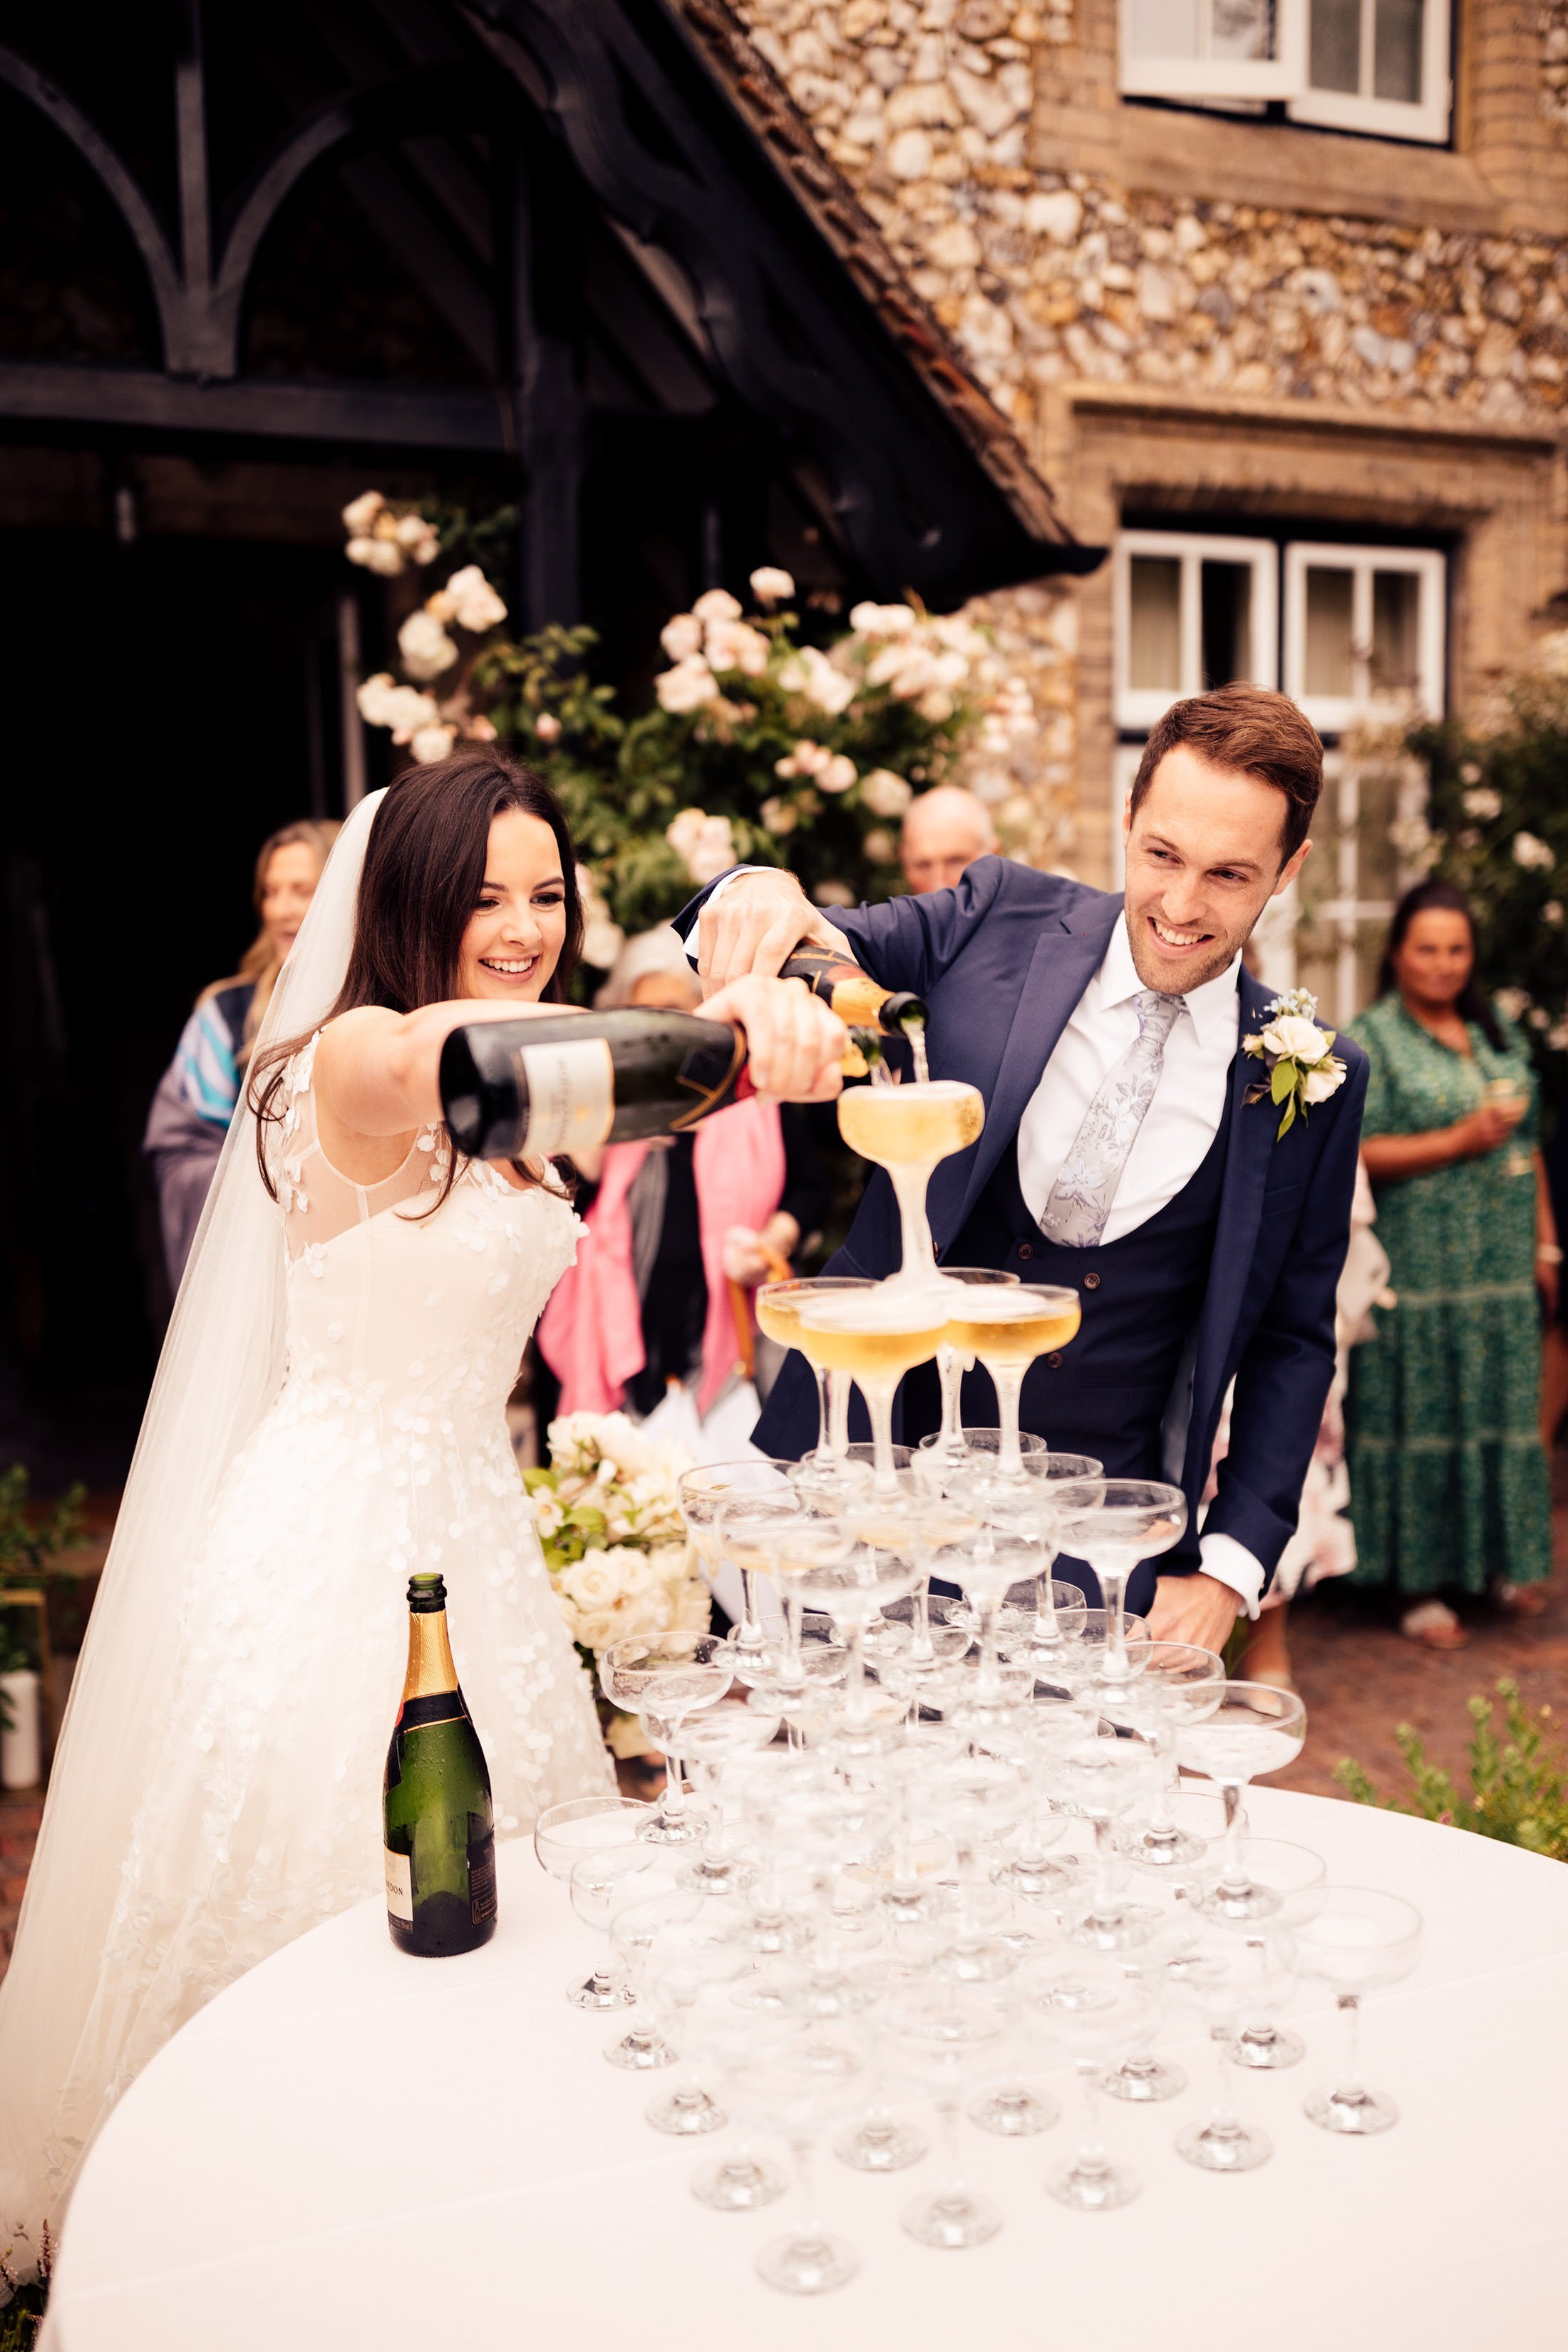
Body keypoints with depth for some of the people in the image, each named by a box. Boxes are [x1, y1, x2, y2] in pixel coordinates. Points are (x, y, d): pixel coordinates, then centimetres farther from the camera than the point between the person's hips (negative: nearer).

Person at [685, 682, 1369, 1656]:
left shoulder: (1311, 1081, -2)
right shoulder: (1000, 918, -3)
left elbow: (1294, 1340, 5)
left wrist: (1229, 1571, -2)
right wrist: (758, 897, -30)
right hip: (870, 1487, 1)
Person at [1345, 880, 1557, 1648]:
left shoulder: (1498, 1033, 14)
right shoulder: (1371, 1040, -5)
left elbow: (1528, 1145, 17)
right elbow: (1354, 1153, -13)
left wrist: (1545, 1241, 13)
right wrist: (1459, 1140, -16)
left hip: (1502, 1264, 6)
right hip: (1420, 1263, -6)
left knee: (1504, 1405, 10)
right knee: (1422, 1416, -1)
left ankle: (1498, 1560, 25)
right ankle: (1420, 1583, 9)